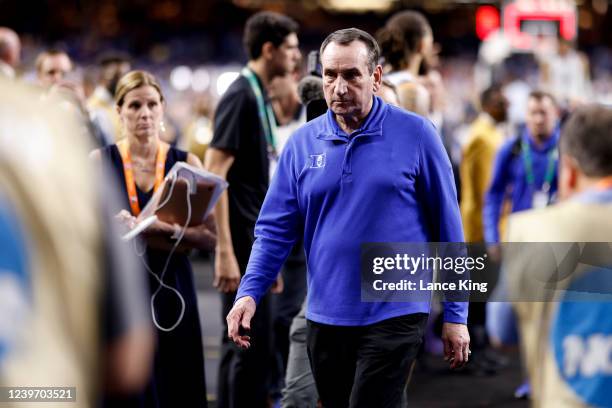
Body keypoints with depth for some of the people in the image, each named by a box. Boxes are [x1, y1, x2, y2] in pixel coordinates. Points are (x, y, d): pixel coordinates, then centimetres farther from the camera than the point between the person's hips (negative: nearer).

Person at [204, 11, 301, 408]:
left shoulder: (261, 98, 13)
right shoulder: (240, 96, -14)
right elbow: (213, 175, -19)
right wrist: (225, 251, -23)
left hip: (257, 241, 9)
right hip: (243, 241, -9)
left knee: (240, 344, 13)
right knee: (254, 346, -6)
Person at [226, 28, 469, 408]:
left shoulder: (416, 134, -6)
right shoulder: (302, 143, 4)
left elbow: (447, 228, -2)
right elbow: (275, 229, 5)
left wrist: (456, 315, -2)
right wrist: (249, 292, -11)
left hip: (394, 316, -4)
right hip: (325, 318, 4)